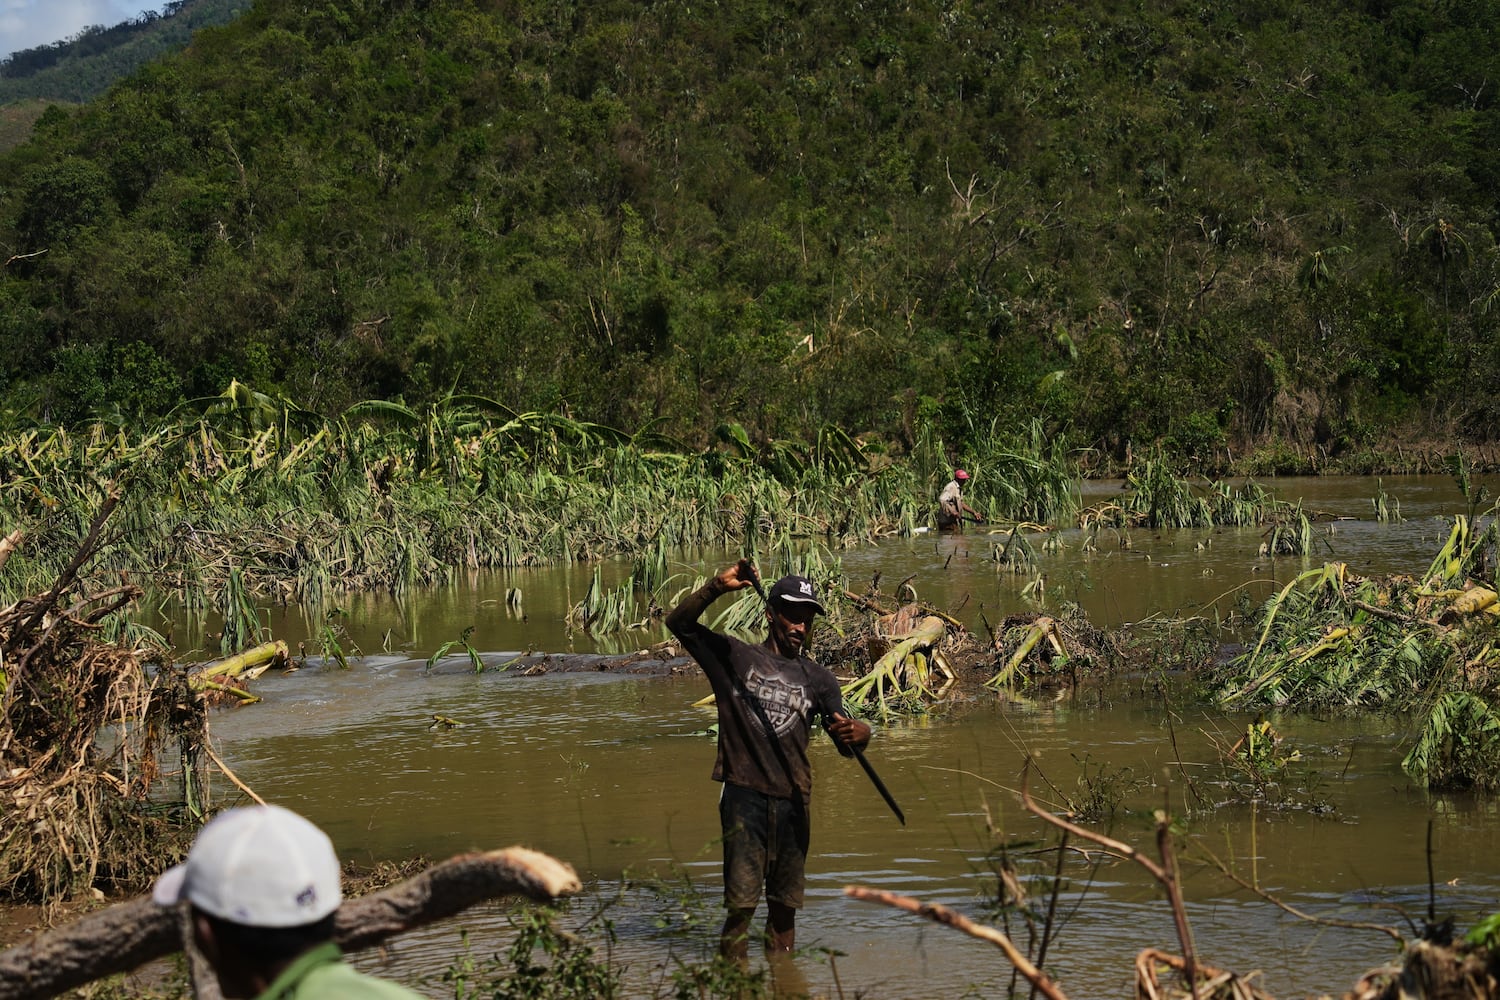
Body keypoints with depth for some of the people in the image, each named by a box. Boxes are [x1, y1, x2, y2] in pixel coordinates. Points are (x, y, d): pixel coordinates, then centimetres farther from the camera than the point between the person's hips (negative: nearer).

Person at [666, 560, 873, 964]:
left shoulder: (817, 678, 15)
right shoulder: (734, 656, 7)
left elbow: (847, 743, 7)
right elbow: (679, 623, -1)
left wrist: (855, 733, -18)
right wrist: (718, 587, -16)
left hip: (793, 800, 4)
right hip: (744, 794, -3)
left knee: (785, 906, 7)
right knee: (741, 903, -9)